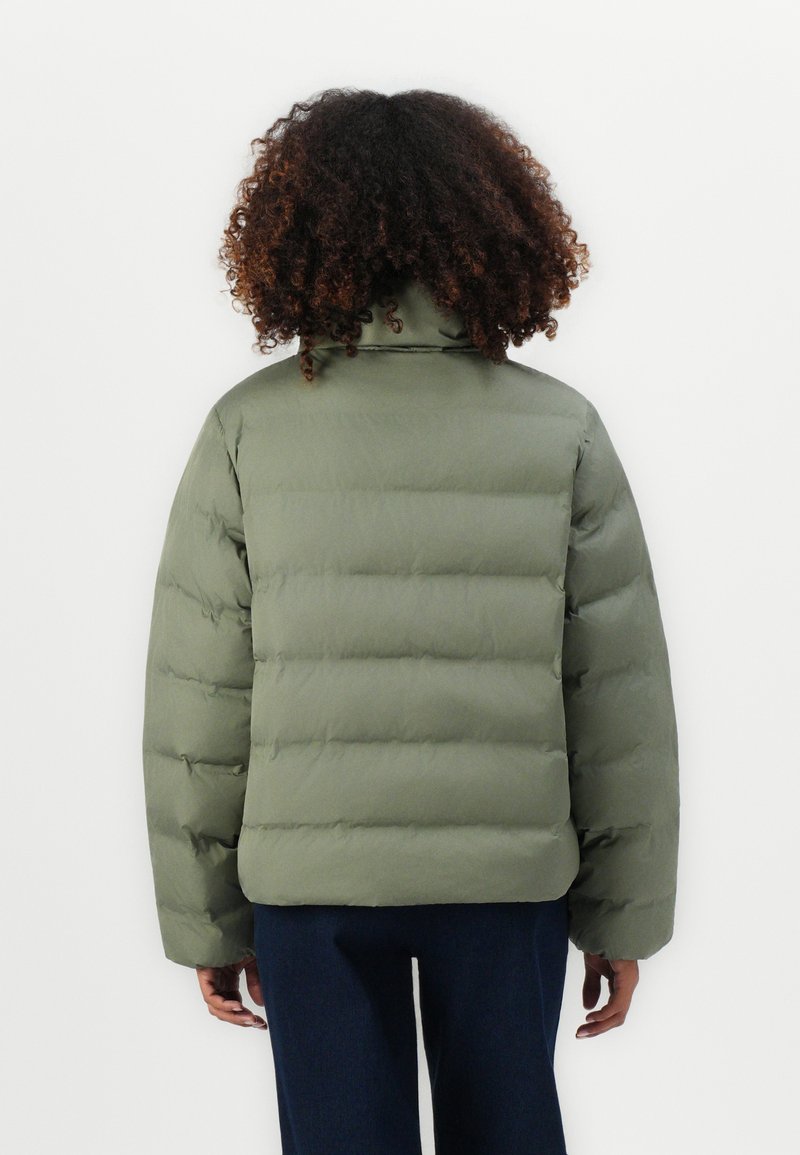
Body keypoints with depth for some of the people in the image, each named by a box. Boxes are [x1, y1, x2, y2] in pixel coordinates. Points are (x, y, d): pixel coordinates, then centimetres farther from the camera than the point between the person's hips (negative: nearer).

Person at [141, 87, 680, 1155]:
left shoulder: (248, 429, -7)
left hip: (311, 868, 0)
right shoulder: (563, 430, -6)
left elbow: (196, 702, -6)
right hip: (509, 867, 1)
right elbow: (620, 701, -5)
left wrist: (205, 917, 5)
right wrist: (625, 915, 5)